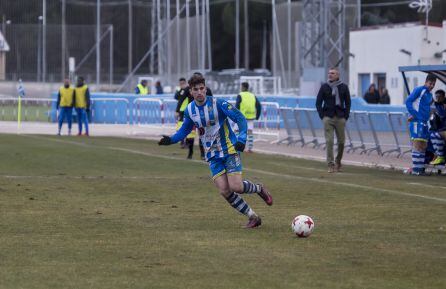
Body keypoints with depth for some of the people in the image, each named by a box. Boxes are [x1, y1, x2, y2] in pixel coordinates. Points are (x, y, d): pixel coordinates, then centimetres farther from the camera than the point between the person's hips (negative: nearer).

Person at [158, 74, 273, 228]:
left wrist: (242, 138, -27)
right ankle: (253, 217, 6)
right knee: (224, 191, -8)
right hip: (212, 156, 4)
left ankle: (259, 189, 17)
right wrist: (171, 140, -2)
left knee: (236, 187, -16)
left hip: (229, 150, -4)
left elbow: (240, 118, -13)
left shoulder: (218, 104, -15)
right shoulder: (190, 110, 0)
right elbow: (184, 130, 16)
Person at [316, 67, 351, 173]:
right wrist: (322, 115, -3)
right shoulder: (324, 87, 5)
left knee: (341, 141, 4)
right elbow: (318, 102, 7)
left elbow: (348, 103, 9)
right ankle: (330, 164, -5)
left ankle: (338, 162, 23)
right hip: (328, 117, -1)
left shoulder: (344, 87, 5)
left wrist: (346, 116, 0)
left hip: (340, 118, 1)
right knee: (329, 141, -7)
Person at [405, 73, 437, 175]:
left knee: (423, 147, 8)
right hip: (417, 121, -9)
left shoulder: (430, 95, 20)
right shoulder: (419, 90, -4)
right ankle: (415, 169, -11)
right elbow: (408, 101, -10)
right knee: (417, 145, -11)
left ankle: (420, 168, 12)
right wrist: (414, 114, -15)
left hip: (424, 123, 9)